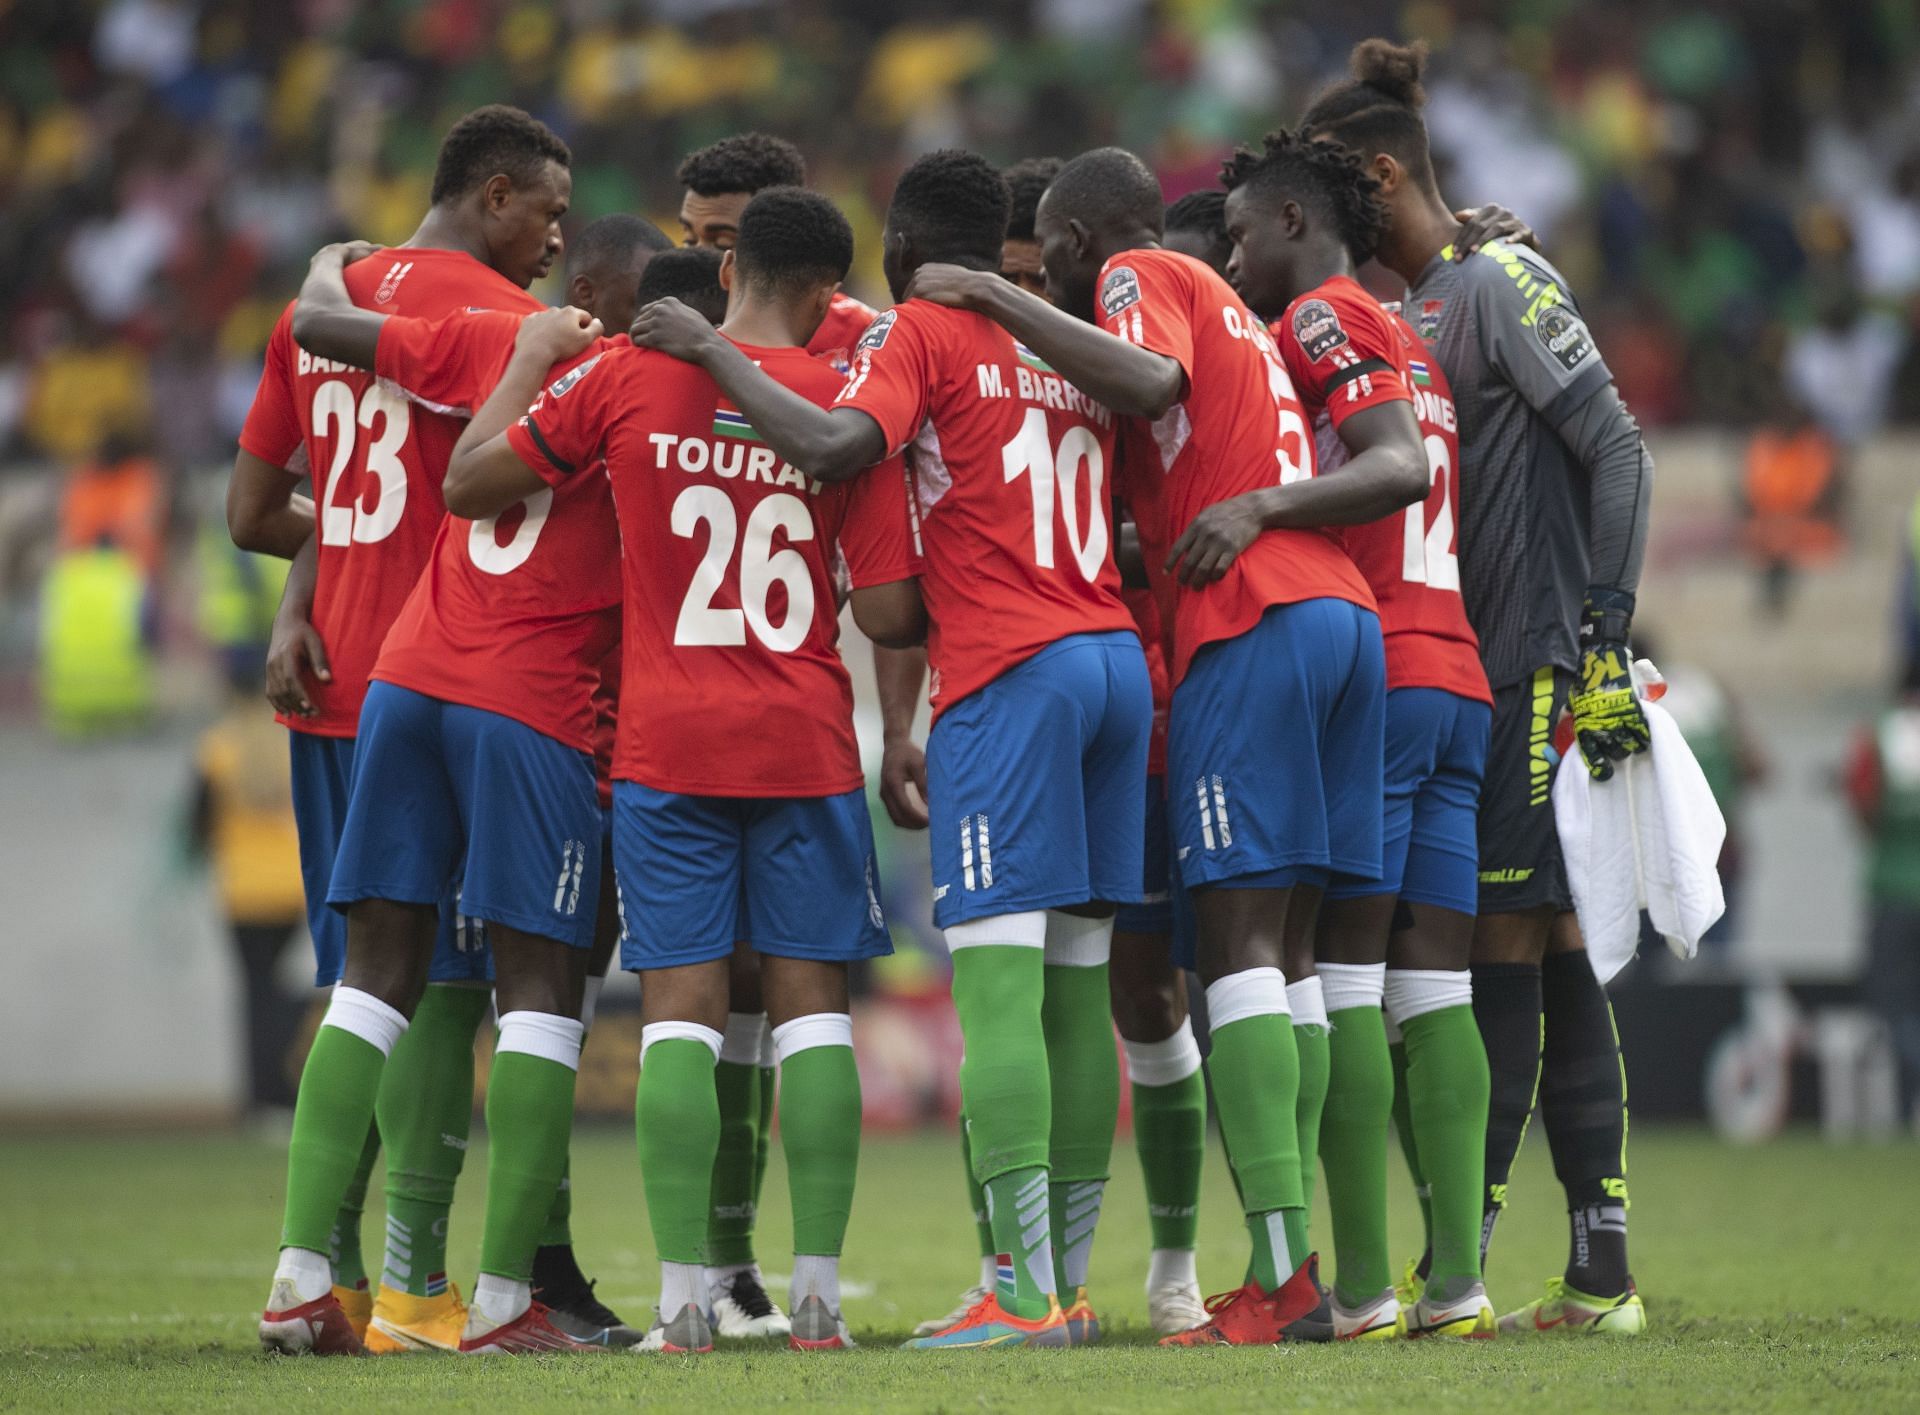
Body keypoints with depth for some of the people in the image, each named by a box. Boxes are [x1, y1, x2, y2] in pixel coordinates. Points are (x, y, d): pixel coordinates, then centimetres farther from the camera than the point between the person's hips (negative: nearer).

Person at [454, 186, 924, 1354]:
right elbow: (890, 613, -4)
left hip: (667, 743, 0)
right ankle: (819, 1294, 1)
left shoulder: (629, 378, -2)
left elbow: (474, 475, 6)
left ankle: (682, 1299, -5)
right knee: (813, 1005, 5)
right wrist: (942, 615, 18)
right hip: (806, 744, 0)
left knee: (681, 1008, 1)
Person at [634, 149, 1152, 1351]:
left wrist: (713, 353, -6)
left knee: (997, 983, -10)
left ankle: (1024, 1291, -17)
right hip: (1117, 662, 7)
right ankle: (1069, 1281, 8)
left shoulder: (920, 333, -1)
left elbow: (836, 448, -17)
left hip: (1010, 672, -7)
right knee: (1079, 991, 8)